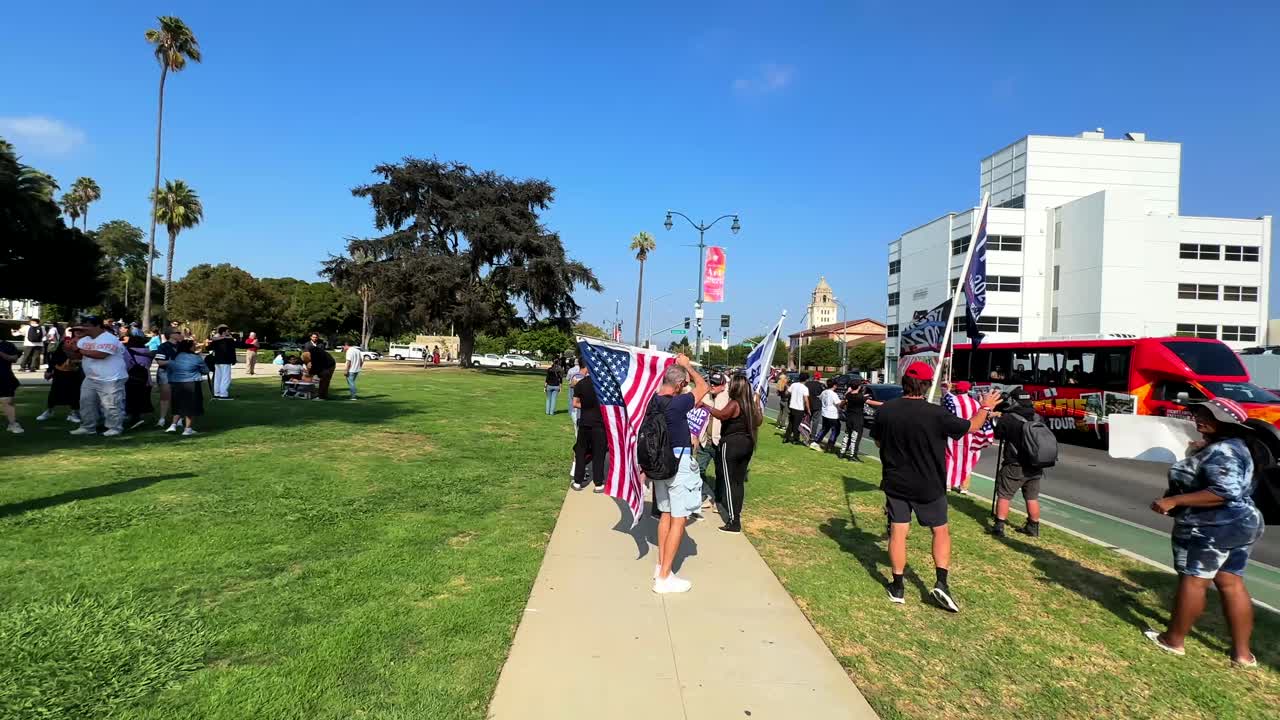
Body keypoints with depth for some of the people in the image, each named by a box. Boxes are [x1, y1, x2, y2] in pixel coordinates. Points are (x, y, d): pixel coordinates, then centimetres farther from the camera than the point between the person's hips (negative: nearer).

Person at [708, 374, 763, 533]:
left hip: (732, 444, -8)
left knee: (730, 482, -2)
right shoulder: (751, 403, 7)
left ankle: (734, 522, -2)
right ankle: (736, 515, 21)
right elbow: (759, 420, 22)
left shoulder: (734, 403, -16)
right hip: (748, 444, 8)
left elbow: (721, 414, -35)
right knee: (740, 481, 15)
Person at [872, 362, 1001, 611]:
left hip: (895, 483, 2)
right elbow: (970, 426, -2)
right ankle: (942, 583, 8)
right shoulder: (936, 413, -20)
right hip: (928, 486, -2)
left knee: (898, 532, 9)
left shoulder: (885, 411, -11)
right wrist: (986, 408, 16)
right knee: (940, 530, 17)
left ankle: (897, 588, 15)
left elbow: (878, 442, 5)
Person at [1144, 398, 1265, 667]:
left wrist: (1174, 500, -30)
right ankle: (1242, 652, 17)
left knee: (1193, 581, 1)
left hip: (1211, 529, -10)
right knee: (1232, 584, 12)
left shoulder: (1220, 452, -21)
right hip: (1241, 525, 10)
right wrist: (1202, 452, 20)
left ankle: (1174, 640, 12)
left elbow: (1226, 492, -30)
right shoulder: (1234, 446, 12)